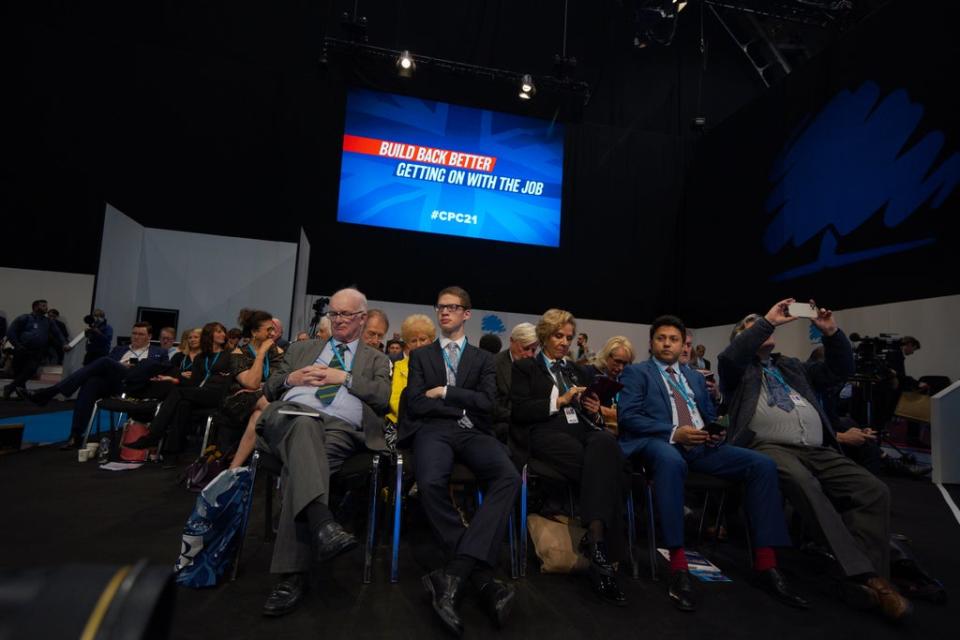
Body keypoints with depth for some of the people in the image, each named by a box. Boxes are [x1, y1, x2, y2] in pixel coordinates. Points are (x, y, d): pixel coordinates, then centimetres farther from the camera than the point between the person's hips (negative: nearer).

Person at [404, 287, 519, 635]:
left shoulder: (483, 358, 20)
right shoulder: (420, 355, 19)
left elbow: (486, 403, 3)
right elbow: (416, 404, 4)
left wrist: (444, 392, -2)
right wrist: (463, 405, -2)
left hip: (473, 432, 1)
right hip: (434, 430, -1)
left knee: (509, 477, -32)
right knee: (431, 483, -36)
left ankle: (454, 573, -32)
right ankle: (482, 576, -24)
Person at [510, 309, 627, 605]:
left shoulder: (579, 371, 30)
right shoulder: (524, 368, 14)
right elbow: (519, 411, -2)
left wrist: (596, 412, 1)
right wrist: (559, 400, -8)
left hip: (583, 431, 4)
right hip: (547, 433, -4)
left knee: (606, 443, -36)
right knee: (603, 467, -34)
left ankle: (595, 538, -39)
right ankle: (602, 550, -30)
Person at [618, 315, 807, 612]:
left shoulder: (695, 376, 26)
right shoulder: (636, 372, 7)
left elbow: (710, 415, 25)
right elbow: (627, 415, -7)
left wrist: (717, 431, 0)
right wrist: (673, 432, -16)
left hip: (701, 445, 6)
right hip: (660, 442, -6)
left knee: (762, 464, -16)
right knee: (671, 461, -42)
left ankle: (765, 565, -11)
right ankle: (678, 565, -35)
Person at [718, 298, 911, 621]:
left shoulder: (792, 366, 30)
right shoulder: (738, 370, 12)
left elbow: (840, 369, 25)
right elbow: (728, 357, -12)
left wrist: (831, 332, 10)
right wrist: (768, 320, -11)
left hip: (819, 450, 6)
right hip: (770, 447, -6)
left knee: (874, 490, -17)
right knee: (804, 483, -36)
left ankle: (864, 578, -18)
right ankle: (864, 571, -31)